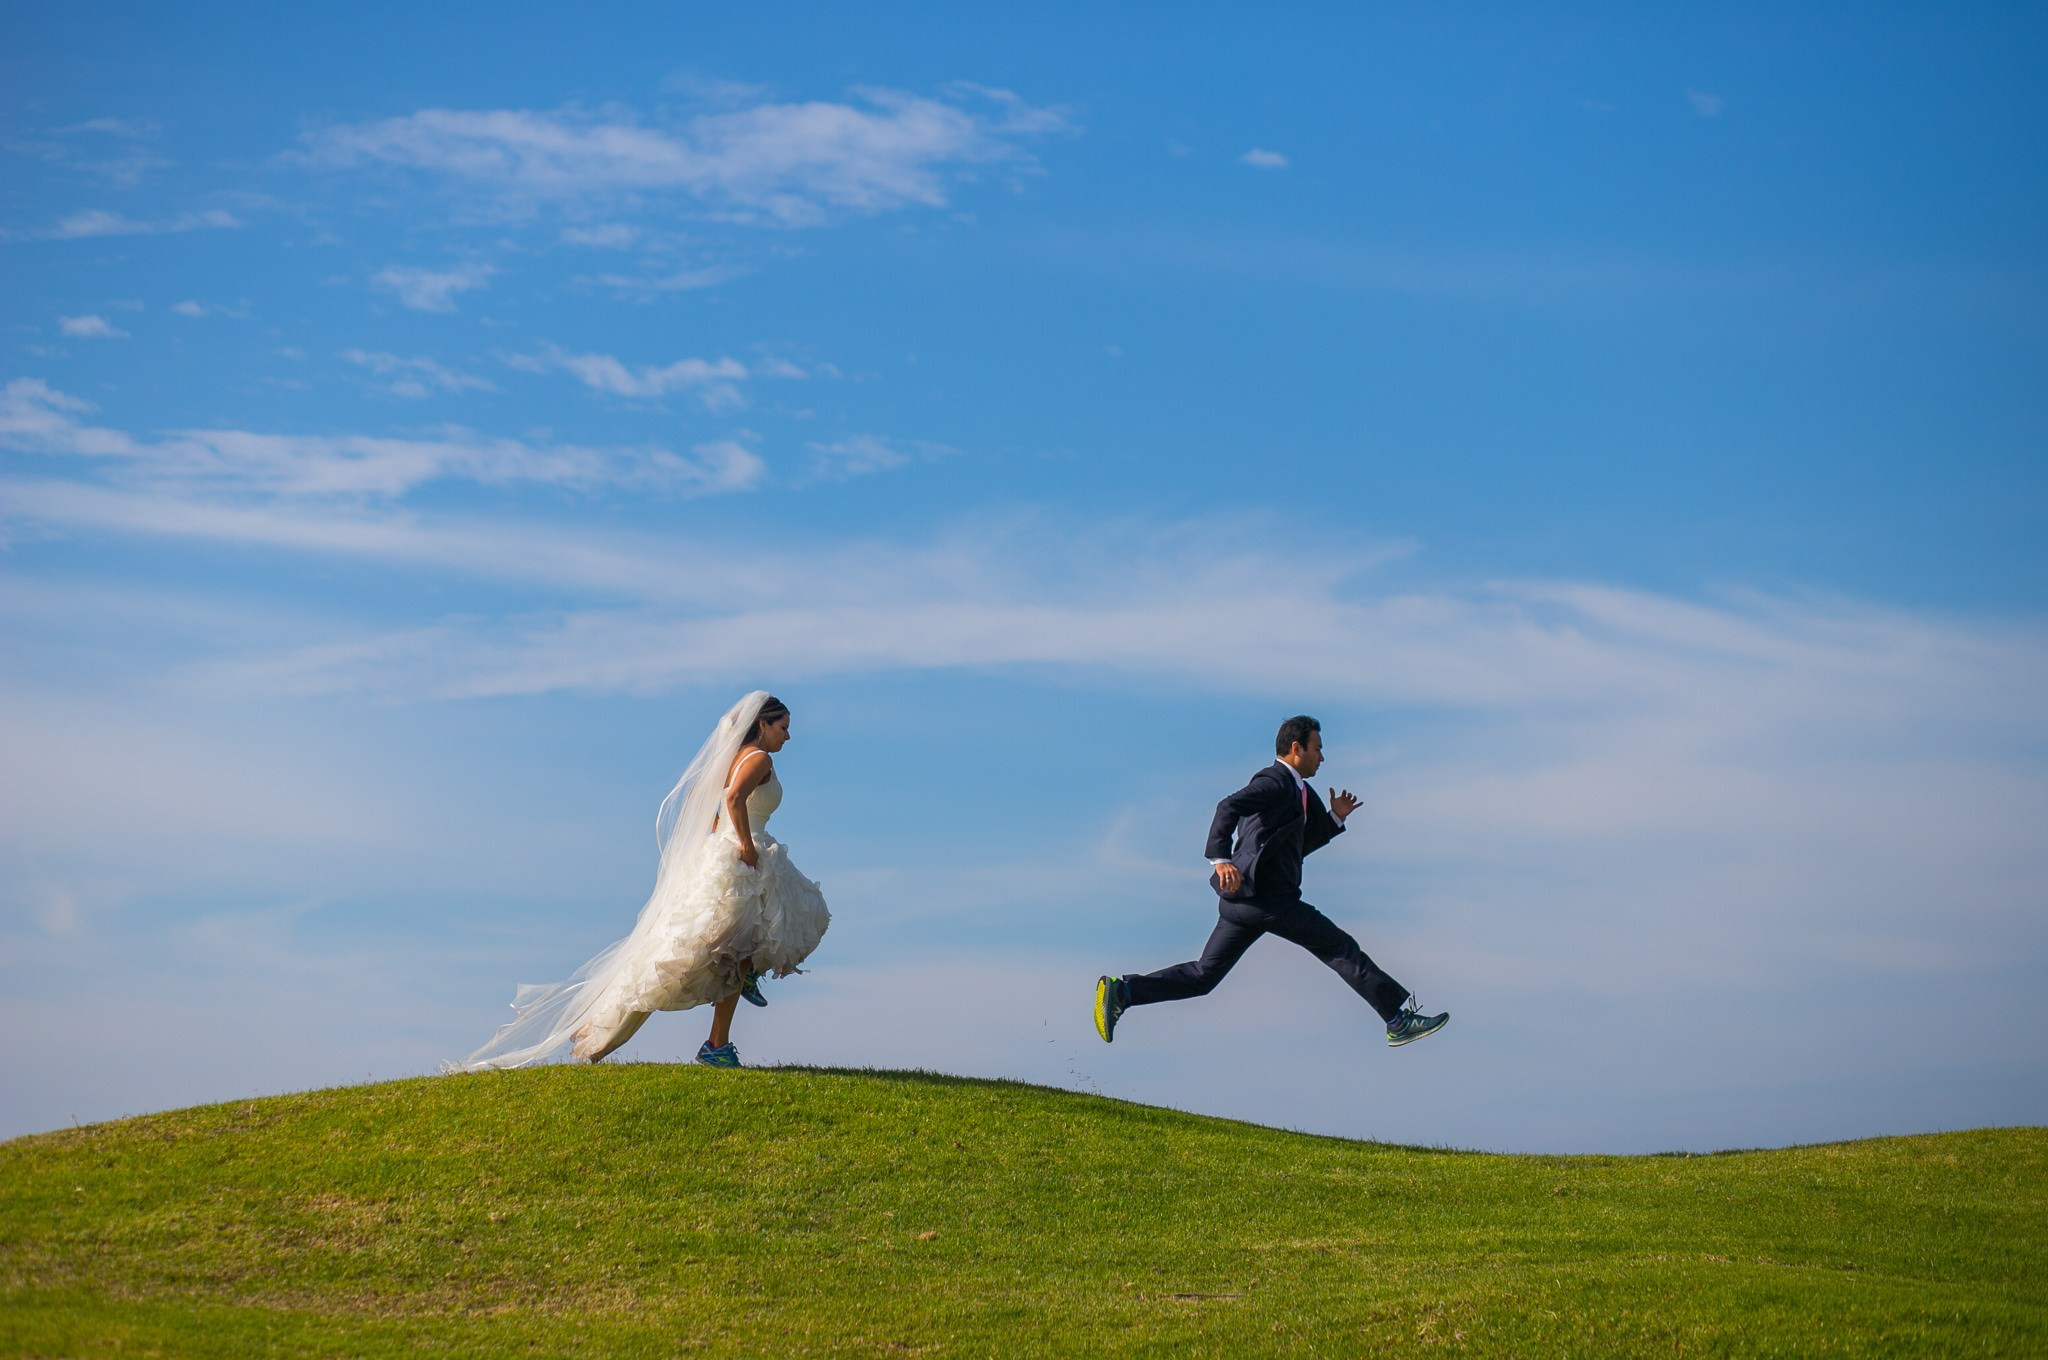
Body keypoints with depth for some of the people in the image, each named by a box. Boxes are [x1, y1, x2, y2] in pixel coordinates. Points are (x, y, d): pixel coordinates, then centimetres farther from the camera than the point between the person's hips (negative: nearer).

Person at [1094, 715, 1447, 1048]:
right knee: (1341, 949, -4)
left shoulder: (1297, 790, 24)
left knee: (1203, 976, 8)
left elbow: (1300, 845, 30)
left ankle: (1122, 991, 2)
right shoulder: (1275, 781, -8)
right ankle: (1400, 1017, -1)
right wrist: (1220, 859, -36)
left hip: (1241, 897, 10)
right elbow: (1229, 807, -24)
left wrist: (1334, 817, 19)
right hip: (1263, 893, -10)